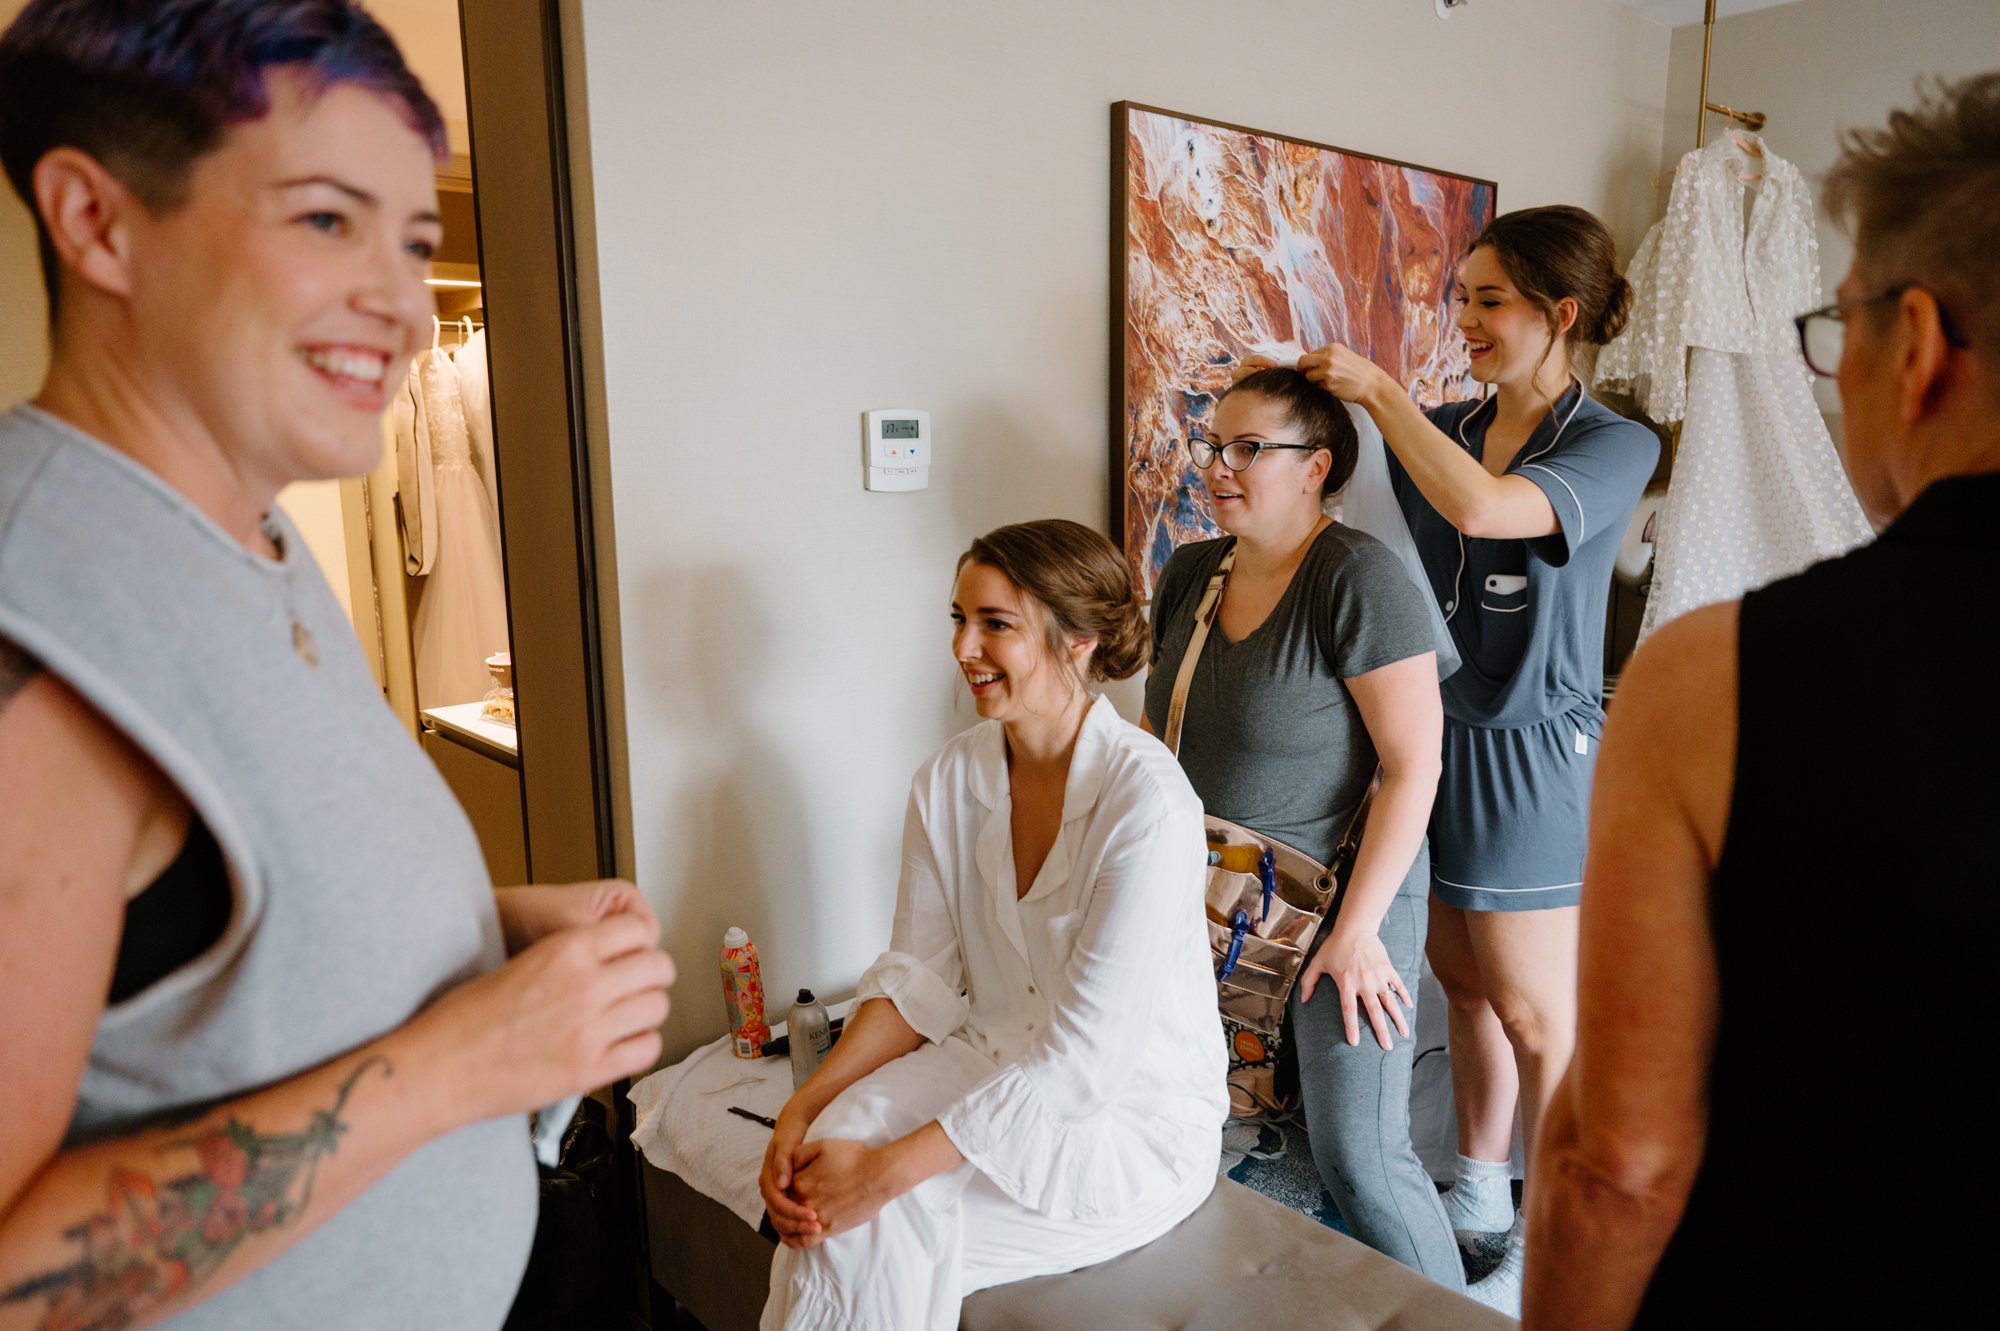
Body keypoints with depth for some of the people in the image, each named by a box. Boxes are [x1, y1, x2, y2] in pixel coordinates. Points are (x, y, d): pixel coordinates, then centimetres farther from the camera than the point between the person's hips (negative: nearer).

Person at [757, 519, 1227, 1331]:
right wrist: (803, 1106, -14)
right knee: (837, 1139, -22)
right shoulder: (950, 779, -3)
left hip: (1134, 1118, -5)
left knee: (881, 1221, -23)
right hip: (997, 1065, 5)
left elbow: (1086, 1060, -25)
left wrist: (892, 1168, -26)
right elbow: (919, 980, 0)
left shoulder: (1147, 803, -24)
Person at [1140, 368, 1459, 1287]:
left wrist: (1357, 928, -18)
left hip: (1344, 891, -6)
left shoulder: (1358, 578, -16)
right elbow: (1158, 723, 15)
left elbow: (1414, 766, -18)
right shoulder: (1190, 572, 5)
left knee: (1358, 1154, -3)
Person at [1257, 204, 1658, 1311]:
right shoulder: (1445, 429, 6)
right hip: (1433, 733, 6)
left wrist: (1377, 388, -21)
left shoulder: (1616, 447, -12)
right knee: (1463, 980, 18)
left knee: (1534, 1013, 7)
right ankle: (1478, 1189, 38)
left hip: (1527, 752, -6)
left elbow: (1481, 508, -31)